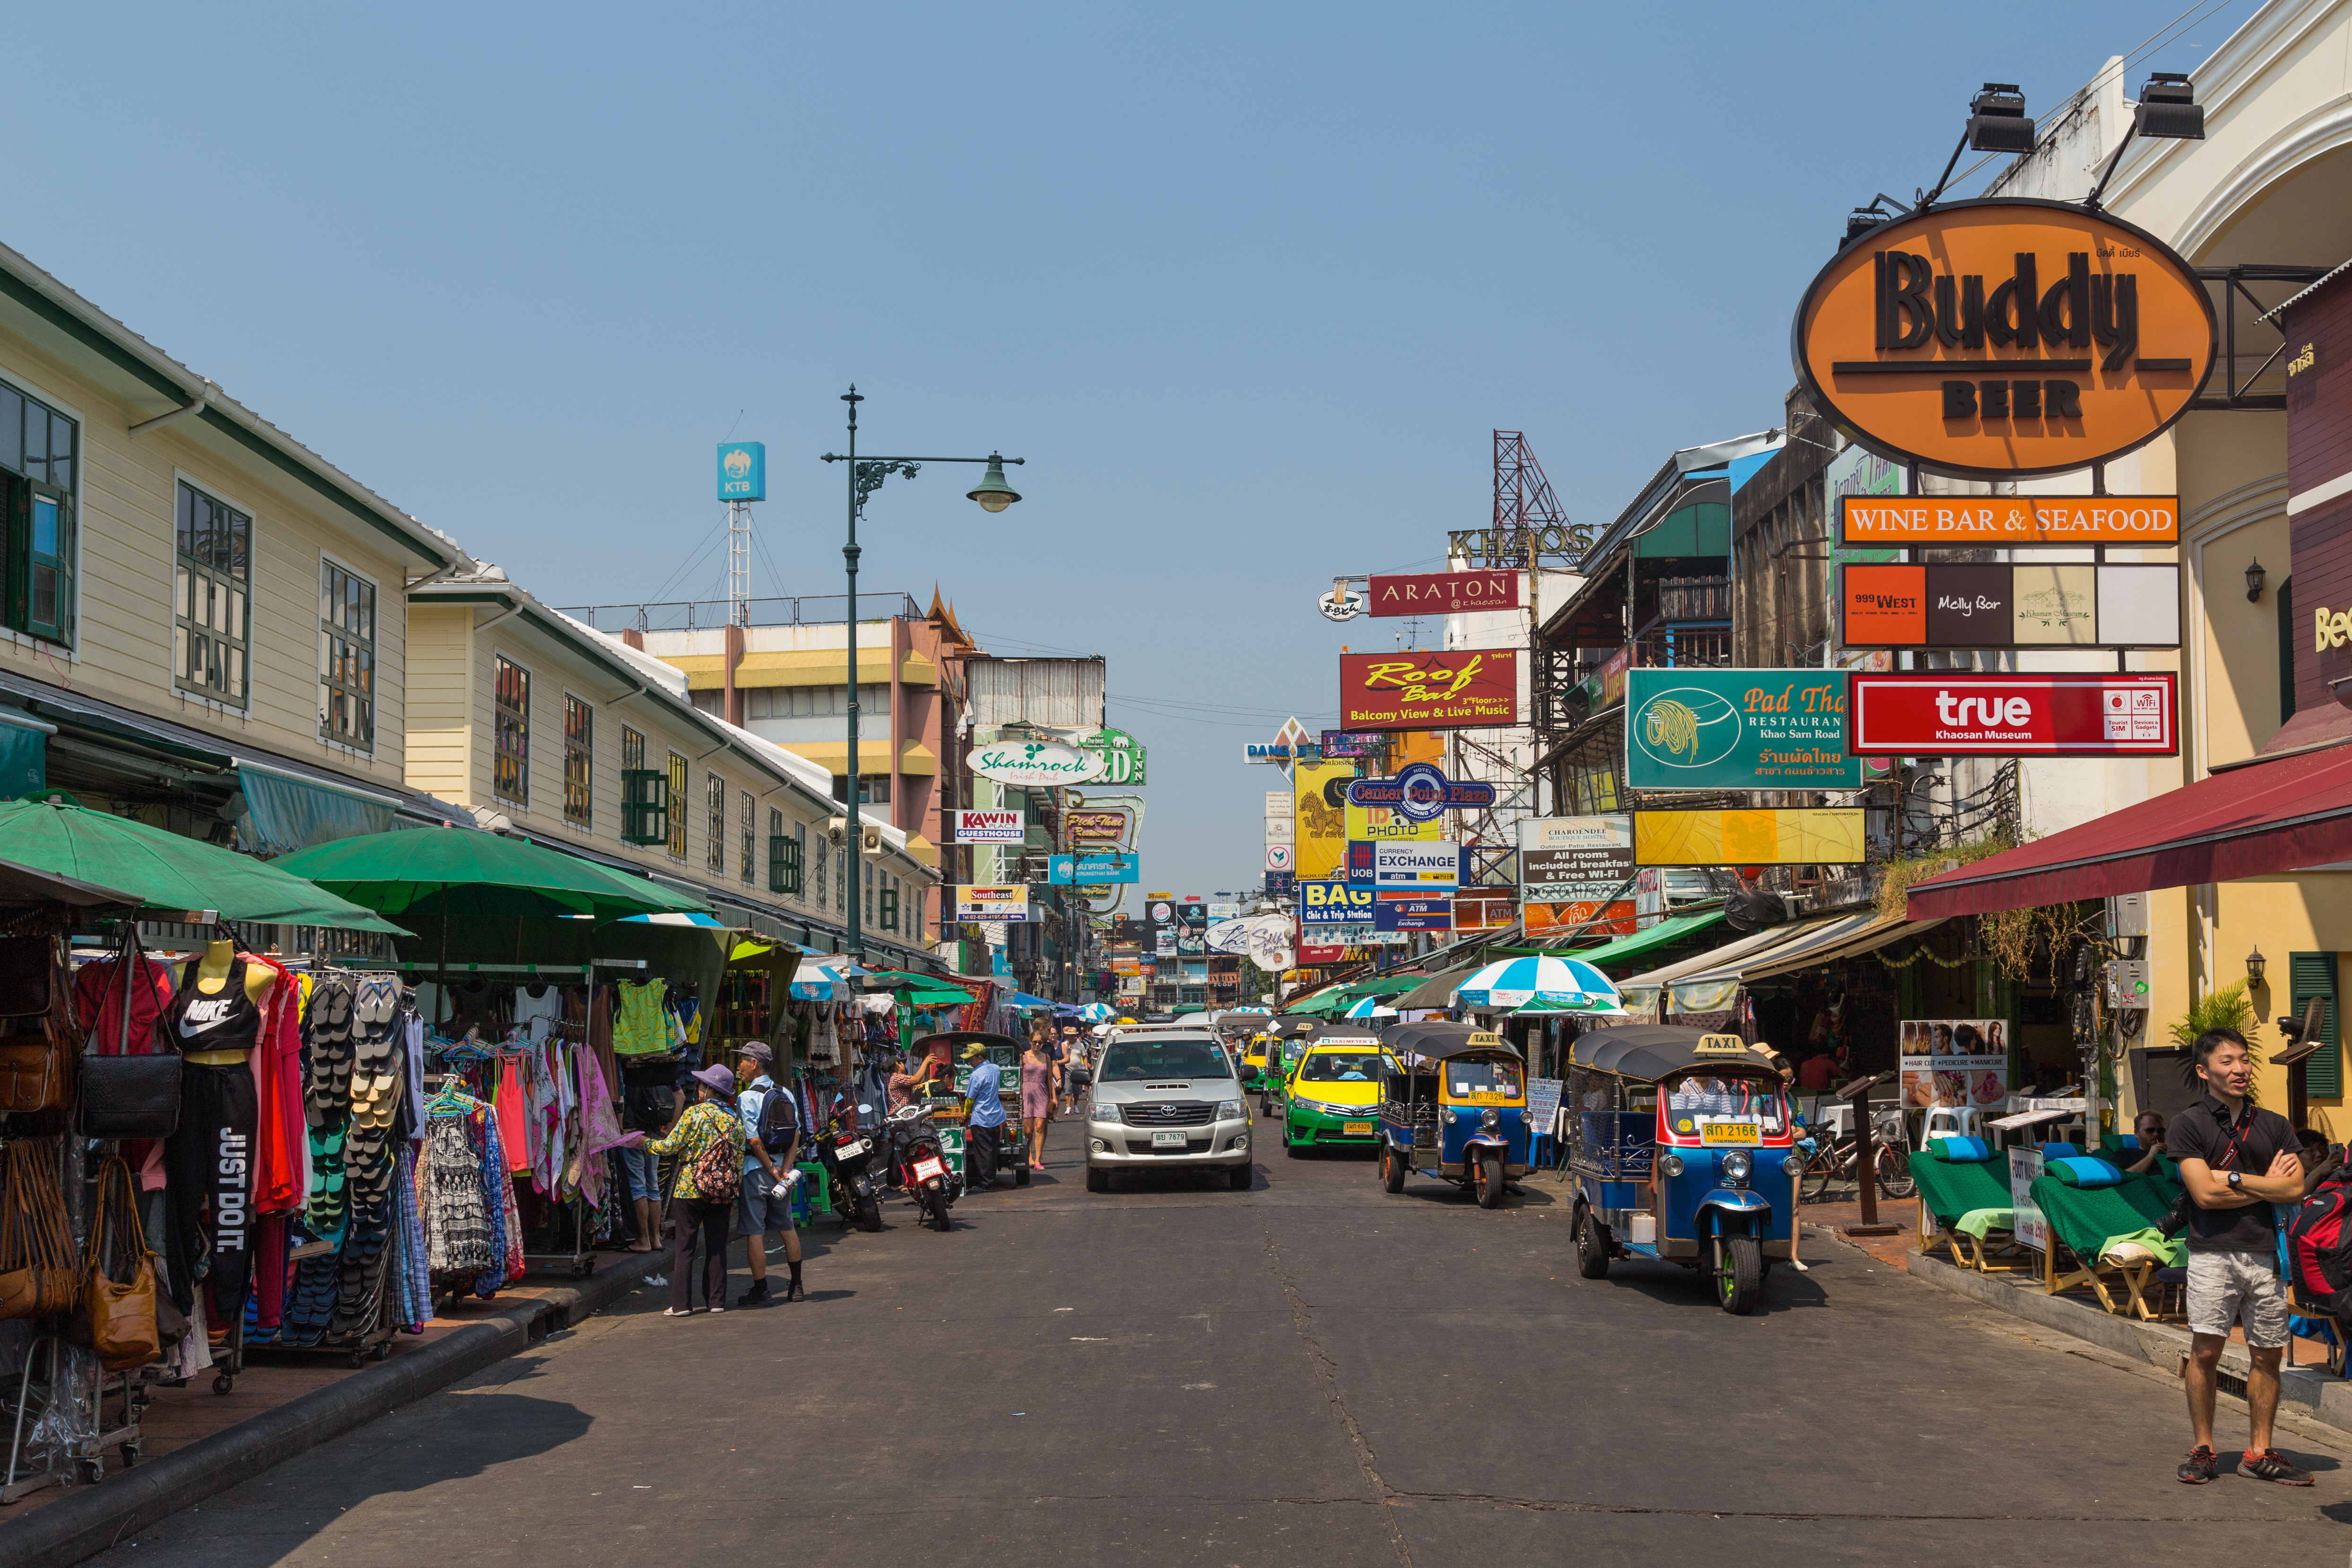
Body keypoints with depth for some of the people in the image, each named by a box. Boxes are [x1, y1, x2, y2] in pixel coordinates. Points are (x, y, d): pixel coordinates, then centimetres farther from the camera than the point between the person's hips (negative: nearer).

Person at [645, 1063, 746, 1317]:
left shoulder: (693, 1114, -8)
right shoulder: (734, 1119, 6)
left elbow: (670, 1146, -9)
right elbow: (739, 1159, 7)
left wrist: (644, 1142, 8)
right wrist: (733, 1195, 14)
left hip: (690, 1189, -4)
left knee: (684, 1247, 0)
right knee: (717, 1247, 10)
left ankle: (681, 1304, -2)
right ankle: (717, 1300, 10)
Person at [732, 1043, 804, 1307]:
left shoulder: (747, 1097, -13)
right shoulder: (786, 1094, 8)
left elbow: (754, 1141, -18)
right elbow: (796, 1134, 1)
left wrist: (772, 1171, -10)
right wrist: (784, 1169, -5)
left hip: (756, 1168, -7)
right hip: (781, 1166, 7)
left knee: (754, 1232, -1)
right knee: (787, 1227, 15)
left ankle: (760, 1290, 1)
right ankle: (796, 1287, 21)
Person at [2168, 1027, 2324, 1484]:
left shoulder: (2275, 1126, 13)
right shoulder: (2187, 1125, 0)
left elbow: (2296, 1188, -1)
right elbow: (2205, 1194, -10)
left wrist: (2233, 1178, -7)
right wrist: (2265, 1185, -2)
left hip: (2266, 1254, 4)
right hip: (2213, 1253, -4)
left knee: (2267, 1356, 6)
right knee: (2205, 1352, -6)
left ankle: (2260, 1452, 16)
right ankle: (2203, 1450, 5)